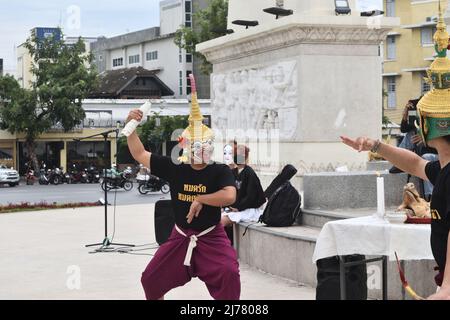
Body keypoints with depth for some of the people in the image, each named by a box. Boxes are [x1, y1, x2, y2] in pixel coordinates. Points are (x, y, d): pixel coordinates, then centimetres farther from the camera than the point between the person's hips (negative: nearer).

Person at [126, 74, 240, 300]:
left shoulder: (220, 171, -12)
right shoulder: (174, 168, -4)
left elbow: (229, 196, -32)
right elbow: (139, 154, 0)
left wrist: (200, 199, -25)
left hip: (211, 237, -3)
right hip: (180, 237, 4)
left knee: (229, 273, -26)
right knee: (150, 279, 8)